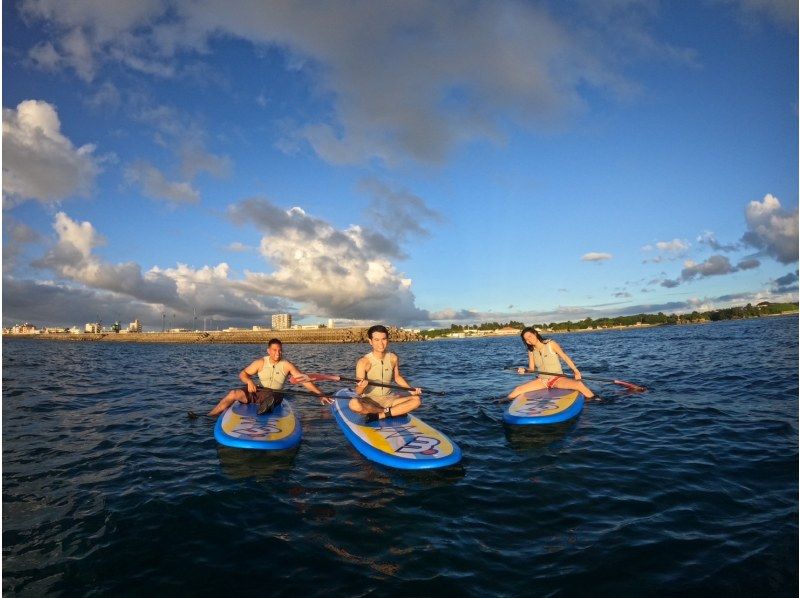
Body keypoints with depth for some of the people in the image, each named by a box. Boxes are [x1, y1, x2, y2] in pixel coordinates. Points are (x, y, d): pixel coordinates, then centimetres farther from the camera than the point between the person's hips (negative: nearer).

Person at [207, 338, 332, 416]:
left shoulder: (287, 365, -4)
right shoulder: (261, 362, 3)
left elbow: (304, 379, -11)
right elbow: (242, 374, 8)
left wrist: (321, 394, -19)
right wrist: (249, 381, -17)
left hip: (274, 395, -1)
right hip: (256, 391, 1)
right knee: (233, 394, -19)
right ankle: (208, 417, -13)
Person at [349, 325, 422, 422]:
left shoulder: (393, 358, -3)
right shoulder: (363, 362, -16)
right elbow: (358, 392, -16)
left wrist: (411, 390, 4)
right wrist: (361, 387, -38)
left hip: (388, 399, 4)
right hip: (369, 401, -4)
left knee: (416, 400, -16)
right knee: (354, 404, -37)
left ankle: (379, 415, -18)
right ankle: (395, 412, -16)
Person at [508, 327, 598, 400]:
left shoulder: (551, 344, -5)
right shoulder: (531, 351, 4)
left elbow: (565, 357, -4)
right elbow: (531, 369, 2)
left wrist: (576, 371, -12)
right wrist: (524, 371, -19)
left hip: (558, 379, -3)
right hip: (541, 380, 3)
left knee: (579, 384, -29)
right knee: (518, 390, -16)